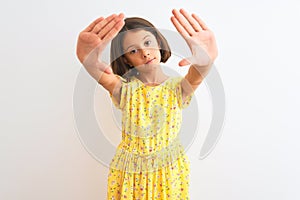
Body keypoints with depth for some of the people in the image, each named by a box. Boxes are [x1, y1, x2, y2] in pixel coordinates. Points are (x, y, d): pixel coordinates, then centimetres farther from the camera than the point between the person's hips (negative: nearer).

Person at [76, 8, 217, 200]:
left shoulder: (177, 87, -10)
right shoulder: (125, 89, -10)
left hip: (170, 168, 0)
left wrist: (206, 60, -54)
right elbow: (104, 76, -30)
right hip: (130, 170, 0)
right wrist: (88, 58, -52)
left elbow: (196, 76, -32)